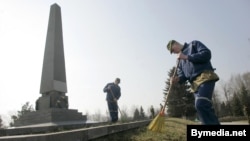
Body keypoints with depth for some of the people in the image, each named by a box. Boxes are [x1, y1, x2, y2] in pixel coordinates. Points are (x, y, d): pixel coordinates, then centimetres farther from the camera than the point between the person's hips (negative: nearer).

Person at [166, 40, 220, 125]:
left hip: (205, 77, -8)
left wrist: (187, 57, -9)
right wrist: (177, 79, -4)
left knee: (201, 104, -25)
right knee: (200, 106, 1)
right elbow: (182, 75, 19)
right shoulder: (181, 61, 27)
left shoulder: (194, 44, 11)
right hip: (195, 83, 8)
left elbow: (207, 54, -6)